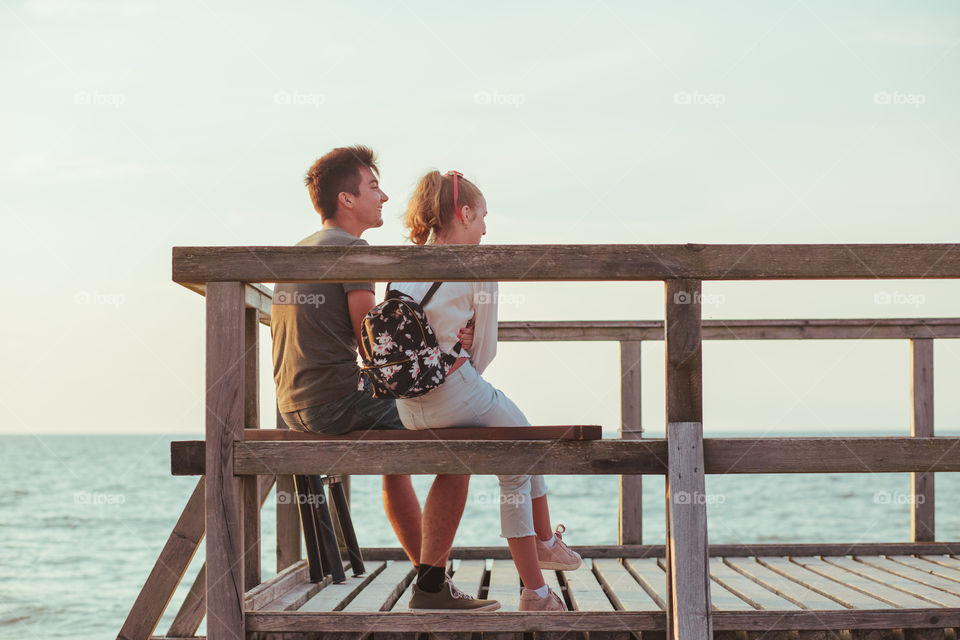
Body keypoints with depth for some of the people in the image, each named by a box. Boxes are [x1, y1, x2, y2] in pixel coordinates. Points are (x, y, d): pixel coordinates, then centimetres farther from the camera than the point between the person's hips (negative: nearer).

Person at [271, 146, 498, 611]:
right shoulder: (351, 248, -10)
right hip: (338, 403, -10)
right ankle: (432, 583, -5)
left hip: (294, 407, 10)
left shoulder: (296, 251, 18)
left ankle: (429, 577, 33)